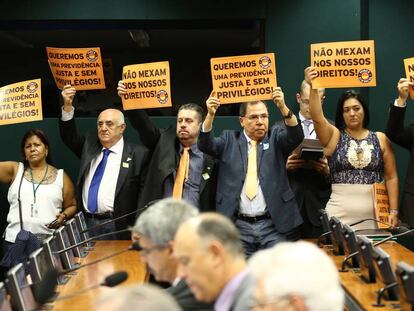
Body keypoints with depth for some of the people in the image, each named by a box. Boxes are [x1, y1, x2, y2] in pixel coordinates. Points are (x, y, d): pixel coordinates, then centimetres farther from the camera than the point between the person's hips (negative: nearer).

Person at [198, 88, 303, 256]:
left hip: (272, 224, 0)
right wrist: (210, 115, -21)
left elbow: (296, 136, -9)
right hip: (238, 225, 0)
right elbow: (206, 145, -4)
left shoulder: (275, 137, 9)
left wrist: (283, 108, -27)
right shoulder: (229, 139, 10)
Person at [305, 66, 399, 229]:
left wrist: (394, 211, 0)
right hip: (339, 215, -1)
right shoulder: (334, 136, 6)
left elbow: (391, 177, 7)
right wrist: (313, 87, -26)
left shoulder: (380, 139, 8)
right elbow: (317, 118, -13)